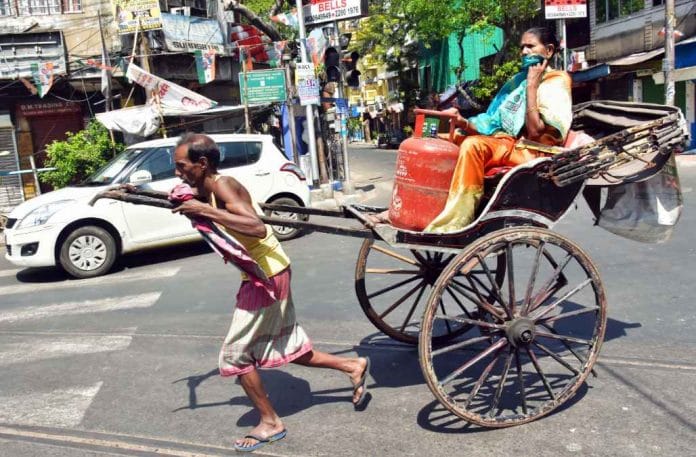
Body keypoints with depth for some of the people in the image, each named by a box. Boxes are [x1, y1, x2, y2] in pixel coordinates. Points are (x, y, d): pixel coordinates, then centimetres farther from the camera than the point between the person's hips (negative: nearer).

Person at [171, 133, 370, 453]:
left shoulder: (223, 187, -20)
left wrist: (205, 211, -32)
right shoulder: (205, 191, 7)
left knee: (235, 354, 1)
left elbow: (257, 228, -34)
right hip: (267, 274, 9)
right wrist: (190, 208, 6)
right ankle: (353, 367, 32)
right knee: (288, 348, 19)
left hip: (267, 276, -9)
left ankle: (270, 423, 17)